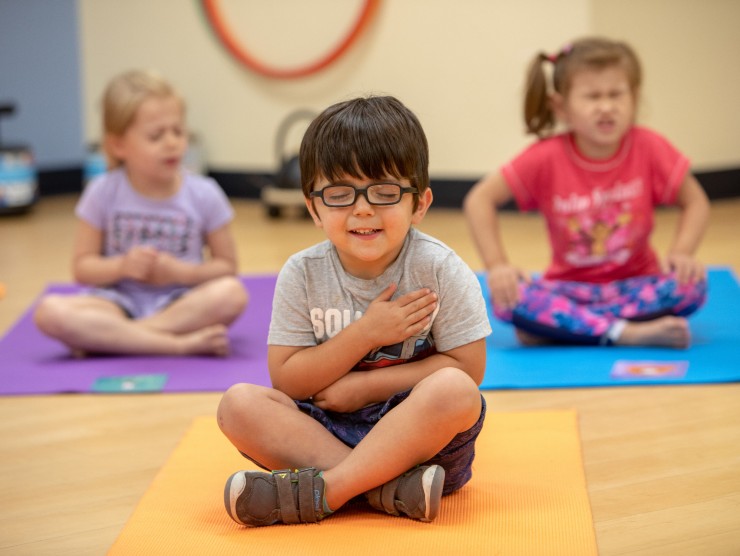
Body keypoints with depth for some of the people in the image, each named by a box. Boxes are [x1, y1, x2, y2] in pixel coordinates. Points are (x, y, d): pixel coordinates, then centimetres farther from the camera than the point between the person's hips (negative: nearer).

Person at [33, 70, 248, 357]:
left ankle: (111, 338, -26)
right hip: (119, 304, 0)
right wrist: (121, 266, -17)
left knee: (232, 293, -31)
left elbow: (227, 266, 4)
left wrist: (181, 272, -13)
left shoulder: (204, 195, -2)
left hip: (181, 305, 0)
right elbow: (82, 267, 3)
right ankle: (180, 342, -30)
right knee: (50, 311, -28)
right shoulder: (103, 193, -2)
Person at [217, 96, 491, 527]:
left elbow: (468, 367, -11)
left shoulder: (439, 269, -9)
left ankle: (322, 490, -30)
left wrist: (363, 386, -14)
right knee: (239, 403, -21)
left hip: (419, 434, -2)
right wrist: (365, 335, -19)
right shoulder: (303, 275, -4)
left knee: (454, 390, -33)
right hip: (328, 427, 3)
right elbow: (287, 379, -7)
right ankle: (388, 488, -30)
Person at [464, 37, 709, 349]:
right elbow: (480, 200, -6)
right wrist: (497, 265, -18)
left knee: (692, 286, -29)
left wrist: (681, 253, -18)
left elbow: (695, 202, 1)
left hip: (635, 285, 1)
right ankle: (629, 332, -29)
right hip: (570, 286, -1)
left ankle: (556, 328, -26)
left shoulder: (649, 149, -10)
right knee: (512, 299, -30)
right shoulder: (547, 158, -11)